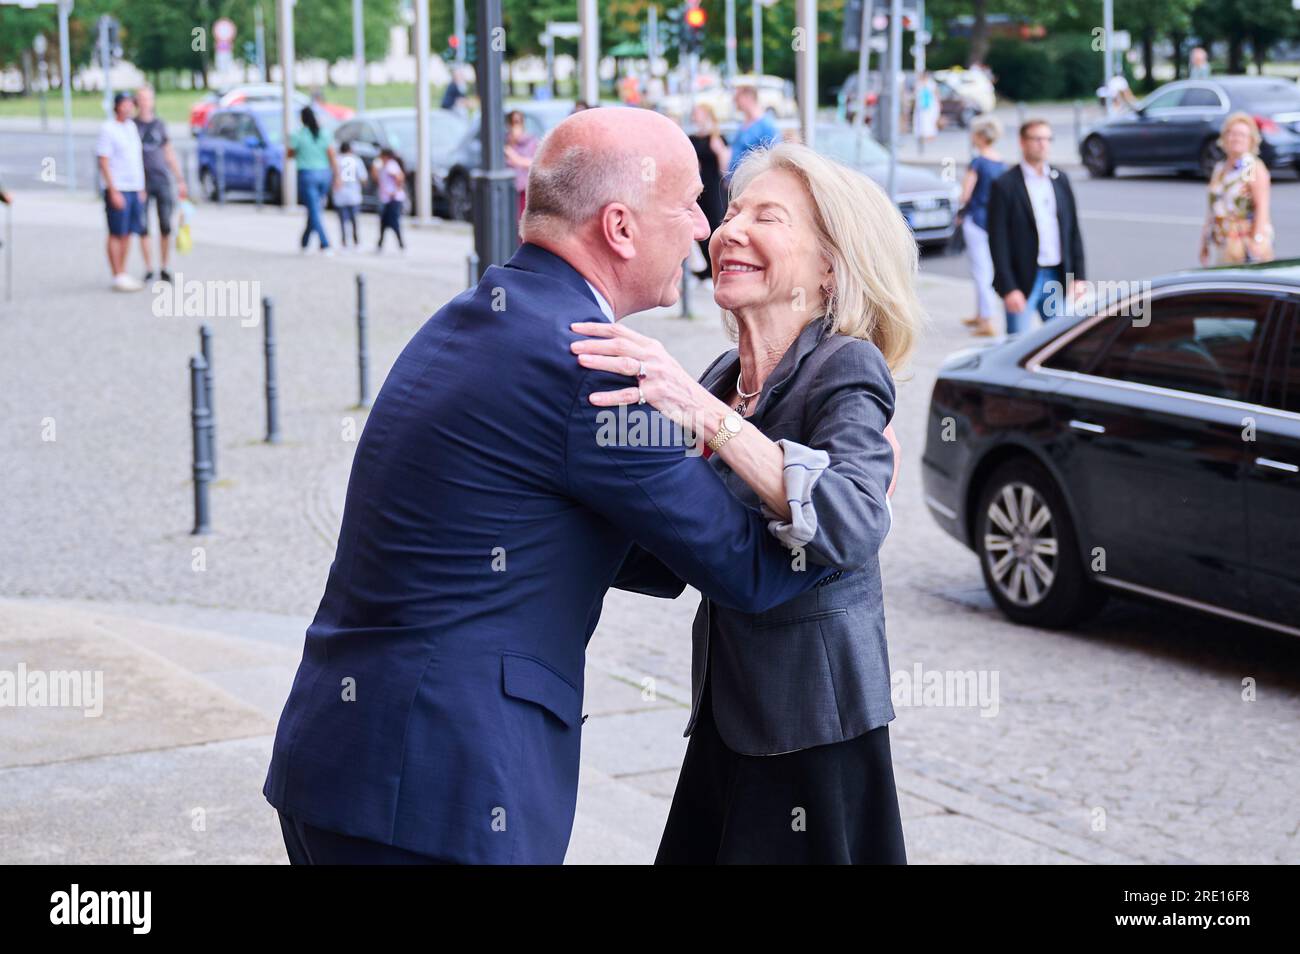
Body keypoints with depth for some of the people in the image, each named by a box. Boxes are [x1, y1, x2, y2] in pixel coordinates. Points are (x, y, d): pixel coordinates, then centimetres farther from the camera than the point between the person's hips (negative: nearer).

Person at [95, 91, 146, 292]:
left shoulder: (131, 127, 15)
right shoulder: (108, 129, -8)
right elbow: (103, 162, -12)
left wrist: (141, 189, 16)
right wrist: (113, 191, -18)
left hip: (134, 189, 7)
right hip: (118, 189, -7)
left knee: (128, 234, 9)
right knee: (116, 234, -3)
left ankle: (123, 274, 16)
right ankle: (118, 277, 0)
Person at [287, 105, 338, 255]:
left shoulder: (298, 135, -8)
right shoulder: (324, 134, 2)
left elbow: (290, 154, 3)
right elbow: (332, 156, -3)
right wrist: (336, 176, -2)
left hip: (307, 175, -5)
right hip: (324, 174, 5)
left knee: (315, 212, -6)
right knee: (313, 210, 20)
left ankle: (325, 245, -18)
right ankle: (305, 242, 30)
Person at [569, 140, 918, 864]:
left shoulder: (846, 370, -12)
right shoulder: (725, 377, 9)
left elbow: (851, 526, -32)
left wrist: (701, 409, -36)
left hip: (814, 730, -7)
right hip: (727, 714, 7)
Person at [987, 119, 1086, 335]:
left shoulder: (1060, 180, 11)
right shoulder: (1004, 185, -6)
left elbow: (1073, 230, 13)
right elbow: (998, 242, -9)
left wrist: (1078, 277, 5)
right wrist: (1008, 289, -14)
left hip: (1057, 278, 5)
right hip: (1022, 281, -5)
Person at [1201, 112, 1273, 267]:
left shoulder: (1254, 167, -7)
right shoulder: (1219, 168, 15)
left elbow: (1262, 207, -15)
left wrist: (1257, 240, -24)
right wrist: (1204, 242, 18)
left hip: (1247, 241, -7)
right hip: (1224, 245, 7)